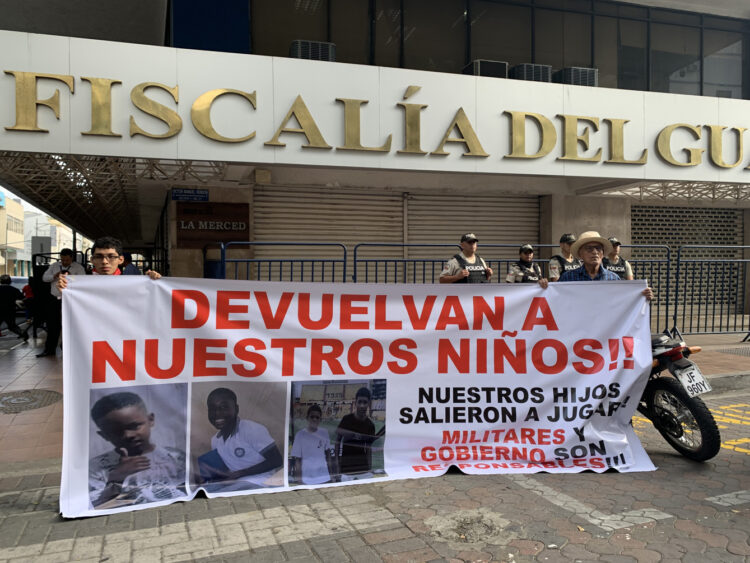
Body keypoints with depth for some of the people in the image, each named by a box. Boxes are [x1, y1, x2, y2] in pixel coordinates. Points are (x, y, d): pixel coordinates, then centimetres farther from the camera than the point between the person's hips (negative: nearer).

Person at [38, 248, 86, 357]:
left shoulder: (78, 267, -1)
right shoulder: (54, 266, 14)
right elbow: (44, 277, 11)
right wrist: (54, 276, -8)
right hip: (54, 299, 4)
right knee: (52, 324, 8)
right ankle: (49, 349, 17)